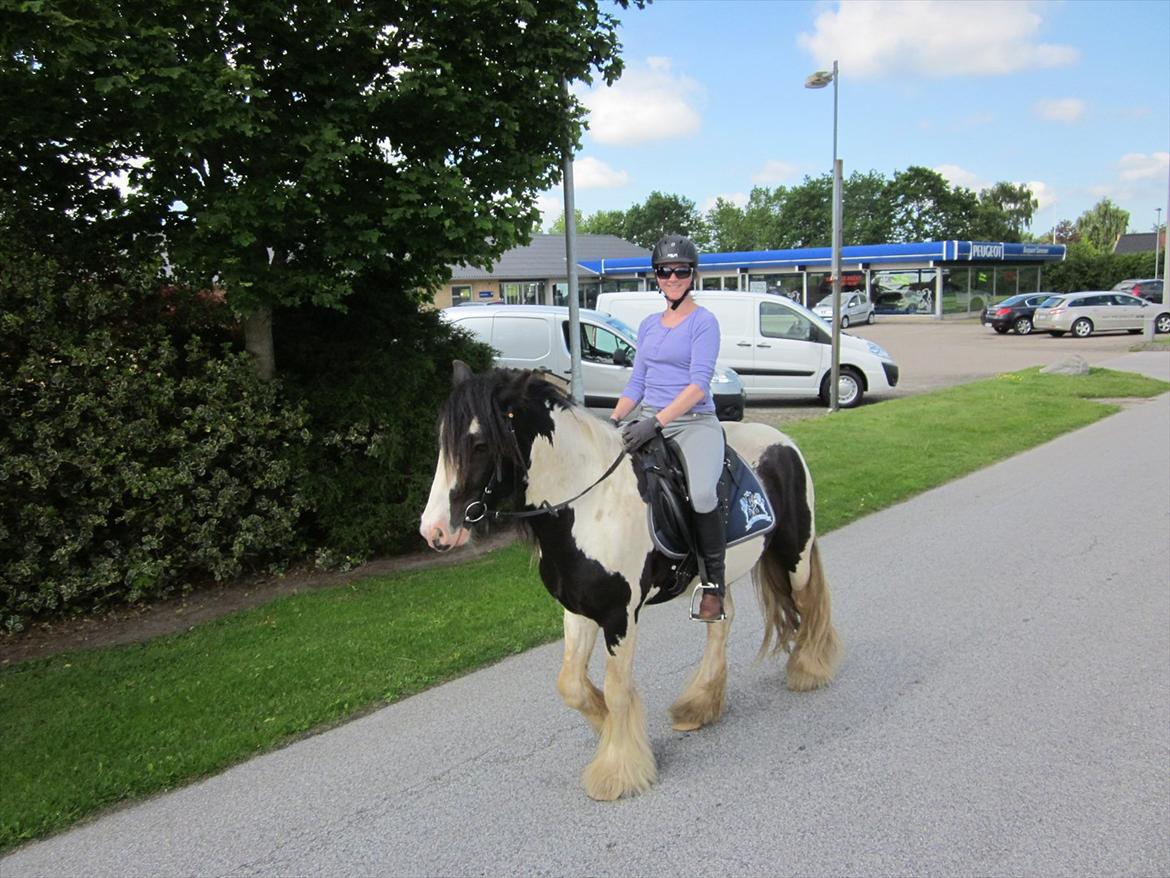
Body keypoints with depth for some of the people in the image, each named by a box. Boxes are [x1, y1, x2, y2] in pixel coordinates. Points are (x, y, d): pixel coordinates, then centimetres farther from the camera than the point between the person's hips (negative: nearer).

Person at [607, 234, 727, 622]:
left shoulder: (703, 321, -3)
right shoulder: (649, 325, 17)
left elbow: (698, 385, -14)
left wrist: (656, 422, -24)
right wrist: (612, 420, 4)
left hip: (694, 422, -6)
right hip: (648, 421, 6)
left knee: (702, 494, -31)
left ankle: (713, 582, -9)